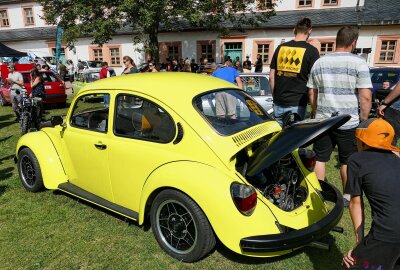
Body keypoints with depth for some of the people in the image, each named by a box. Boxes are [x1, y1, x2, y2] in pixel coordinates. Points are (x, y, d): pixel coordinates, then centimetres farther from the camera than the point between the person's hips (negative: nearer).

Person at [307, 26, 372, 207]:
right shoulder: (358, 63, -9)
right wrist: (363, 118, -1)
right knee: (347, 161, 13)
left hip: (322, 120, 3)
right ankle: (348, 196, 27)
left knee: (319, 158, 13)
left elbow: (312, 92, 10)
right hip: (348, 122, -2)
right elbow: (365, 96, -14)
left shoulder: (319, 62, 4)